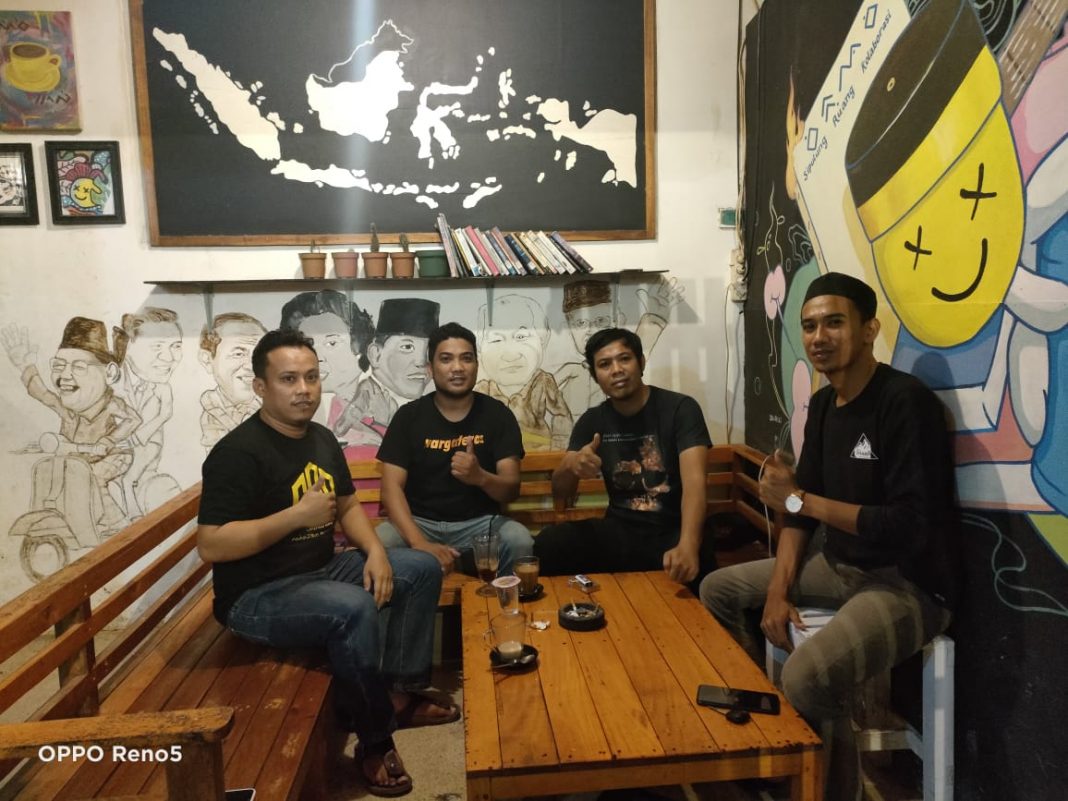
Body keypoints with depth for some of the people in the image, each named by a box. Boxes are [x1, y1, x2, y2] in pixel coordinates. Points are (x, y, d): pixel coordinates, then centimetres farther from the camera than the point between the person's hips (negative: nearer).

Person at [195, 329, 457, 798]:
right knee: (353, 608, -34)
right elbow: (210, 546, -24)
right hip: (256, 595, -8)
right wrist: (298, 514, -28)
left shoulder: (322, 439, 6)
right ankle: (374, 740, -12)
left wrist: (375, 552, -4)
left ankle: (399, 691, 7)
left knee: (422, 569, 2)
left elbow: (347, 505, 14)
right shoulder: (238, 452, -19)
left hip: (322, 570, 9)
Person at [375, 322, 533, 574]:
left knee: (520, 541, -30)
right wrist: (419, 543, -25)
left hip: (480, 522, 0)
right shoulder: (408, 416, -1)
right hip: (421, 523, 0)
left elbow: (511, 489, -6)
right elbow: (392, 487, -8)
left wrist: (480, 477, -31)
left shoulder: (498, 414, -1)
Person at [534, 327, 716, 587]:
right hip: (619, 531, 3)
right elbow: (560, 493, 4)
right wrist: (572, 465, -22)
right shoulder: (592, 420, 6)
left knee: (697, 564, -37)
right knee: (548, 544, -23)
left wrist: (688, 545, -41)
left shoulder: (680, 408, -7)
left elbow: (694, 480, -21)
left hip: (672, 531, -3)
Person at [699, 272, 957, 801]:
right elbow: (801, 509, 7)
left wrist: (799, 498, -19)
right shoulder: (823, 404, 6)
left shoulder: (906, 401, -21)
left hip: (907, 584, -9)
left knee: (807, 675, -32)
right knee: (718, 589, 11)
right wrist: (778, 590, -4)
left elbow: (912, 525, -27)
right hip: (837, 566, 9)